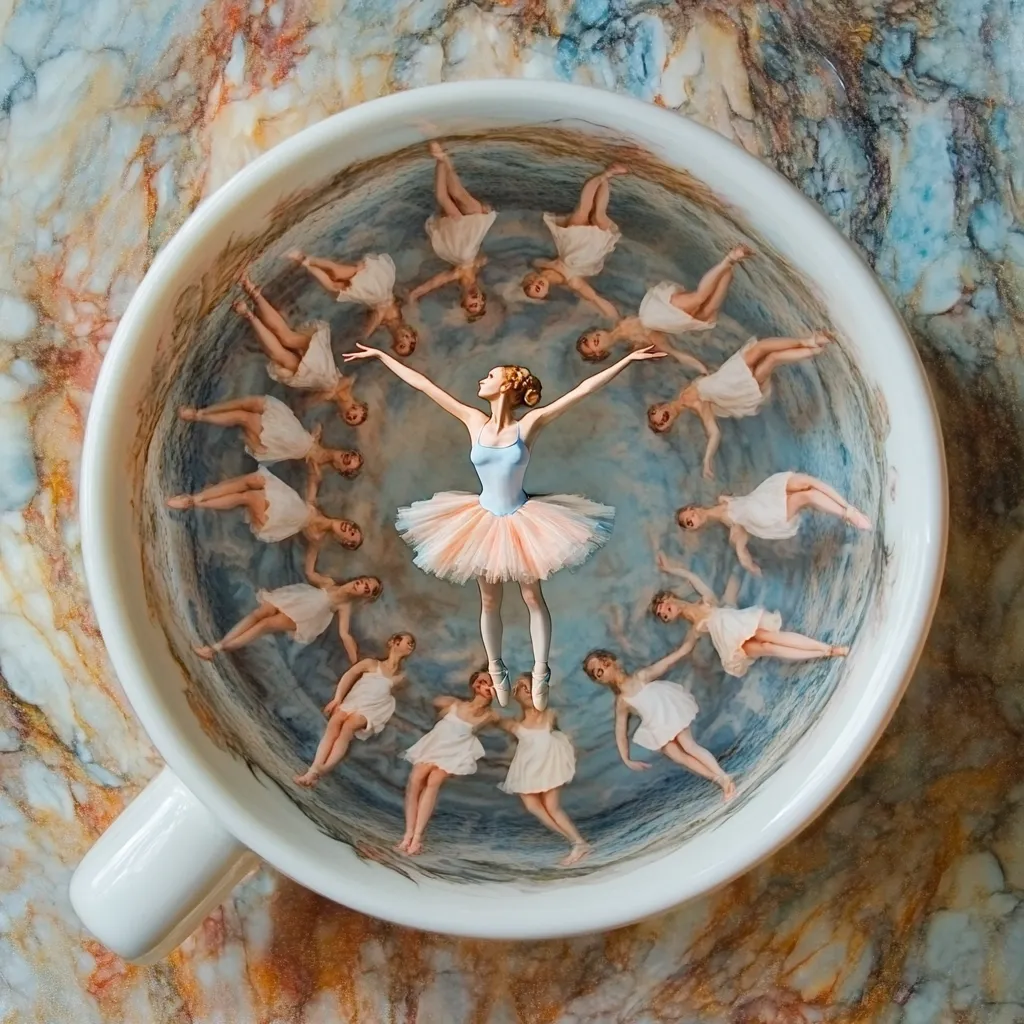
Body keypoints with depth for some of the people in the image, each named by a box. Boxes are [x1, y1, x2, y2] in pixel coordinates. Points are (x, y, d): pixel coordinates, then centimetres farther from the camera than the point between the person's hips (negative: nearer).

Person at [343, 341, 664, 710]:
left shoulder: (529, 424, -12)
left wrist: (628, 360, -19)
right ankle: (496, 671, 28)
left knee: (533, 597, 7)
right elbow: (423, 384, -1)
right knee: (489, 601, 13)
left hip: (521, 521, -2)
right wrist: (380, 355, 3)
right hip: (484, 521, 3)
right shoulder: (475, 422, -4)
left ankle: (540, 672, 18)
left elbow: (583, 389, -16)